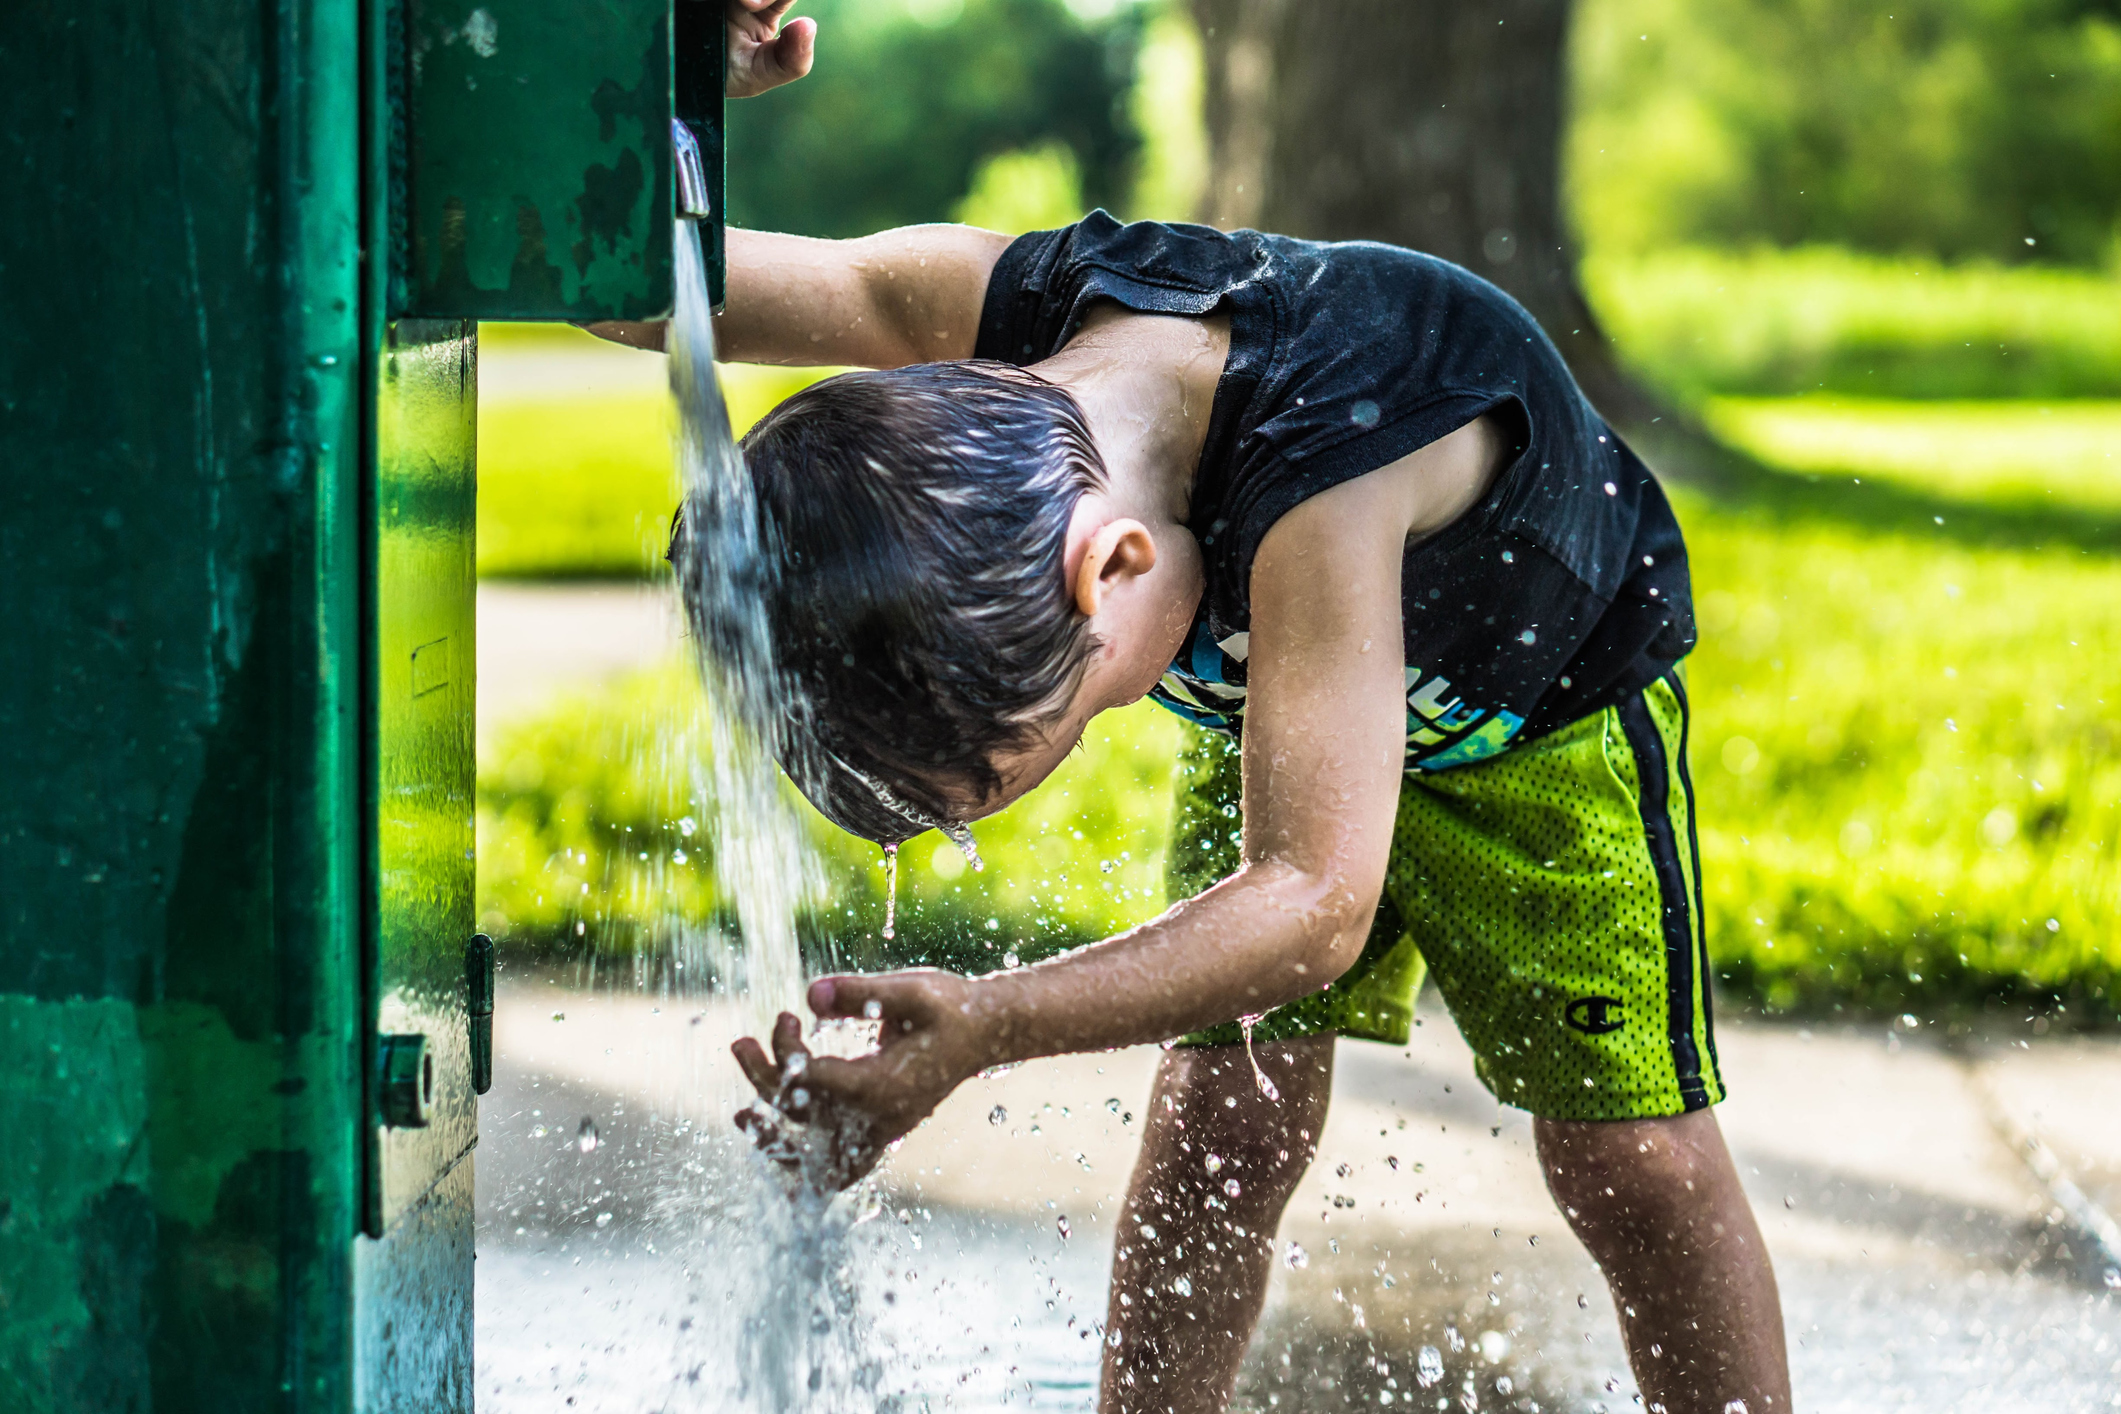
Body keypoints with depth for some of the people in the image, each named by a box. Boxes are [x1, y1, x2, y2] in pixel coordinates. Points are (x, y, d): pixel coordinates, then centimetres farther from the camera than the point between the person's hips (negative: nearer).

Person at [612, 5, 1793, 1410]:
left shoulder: (1322, 478, -49)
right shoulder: (981, 308, -32)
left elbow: (1318, 897, -47)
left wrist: (990, 1025, -58)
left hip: (1545, 710, -4)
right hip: (1271, 694, 5)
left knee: (1633, 1158, -3)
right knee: (1221, 1113, -7)